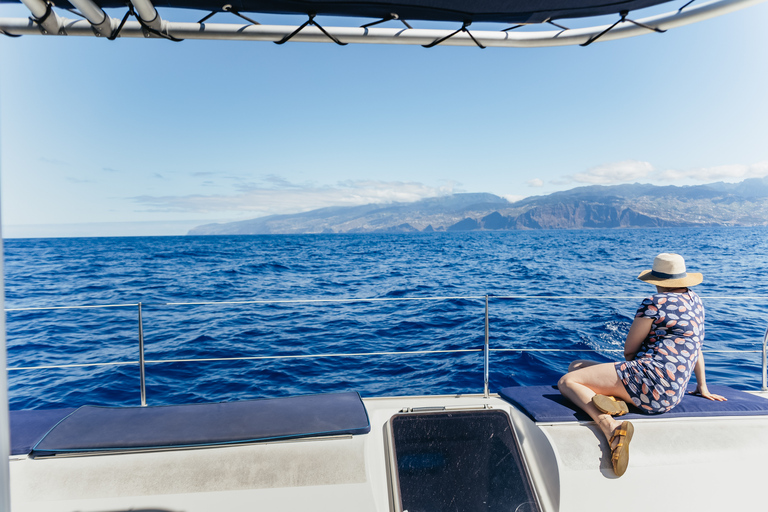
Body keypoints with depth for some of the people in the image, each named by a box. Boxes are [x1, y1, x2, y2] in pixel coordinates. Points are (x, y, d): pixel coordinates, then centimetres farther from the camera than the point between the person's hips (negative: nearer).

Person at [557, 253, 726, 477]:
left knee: (567, 381, -9)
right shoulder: (695, 300, 19)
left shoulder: (654, 303, -6)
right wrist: (702, 386, 38)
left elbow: (629, 350, -1)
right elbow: (697, 344, 30)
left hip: (648, 377, -9)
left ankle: (610, 426, -35)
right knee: (575, 367, 18)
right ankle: (614, 401, -14)